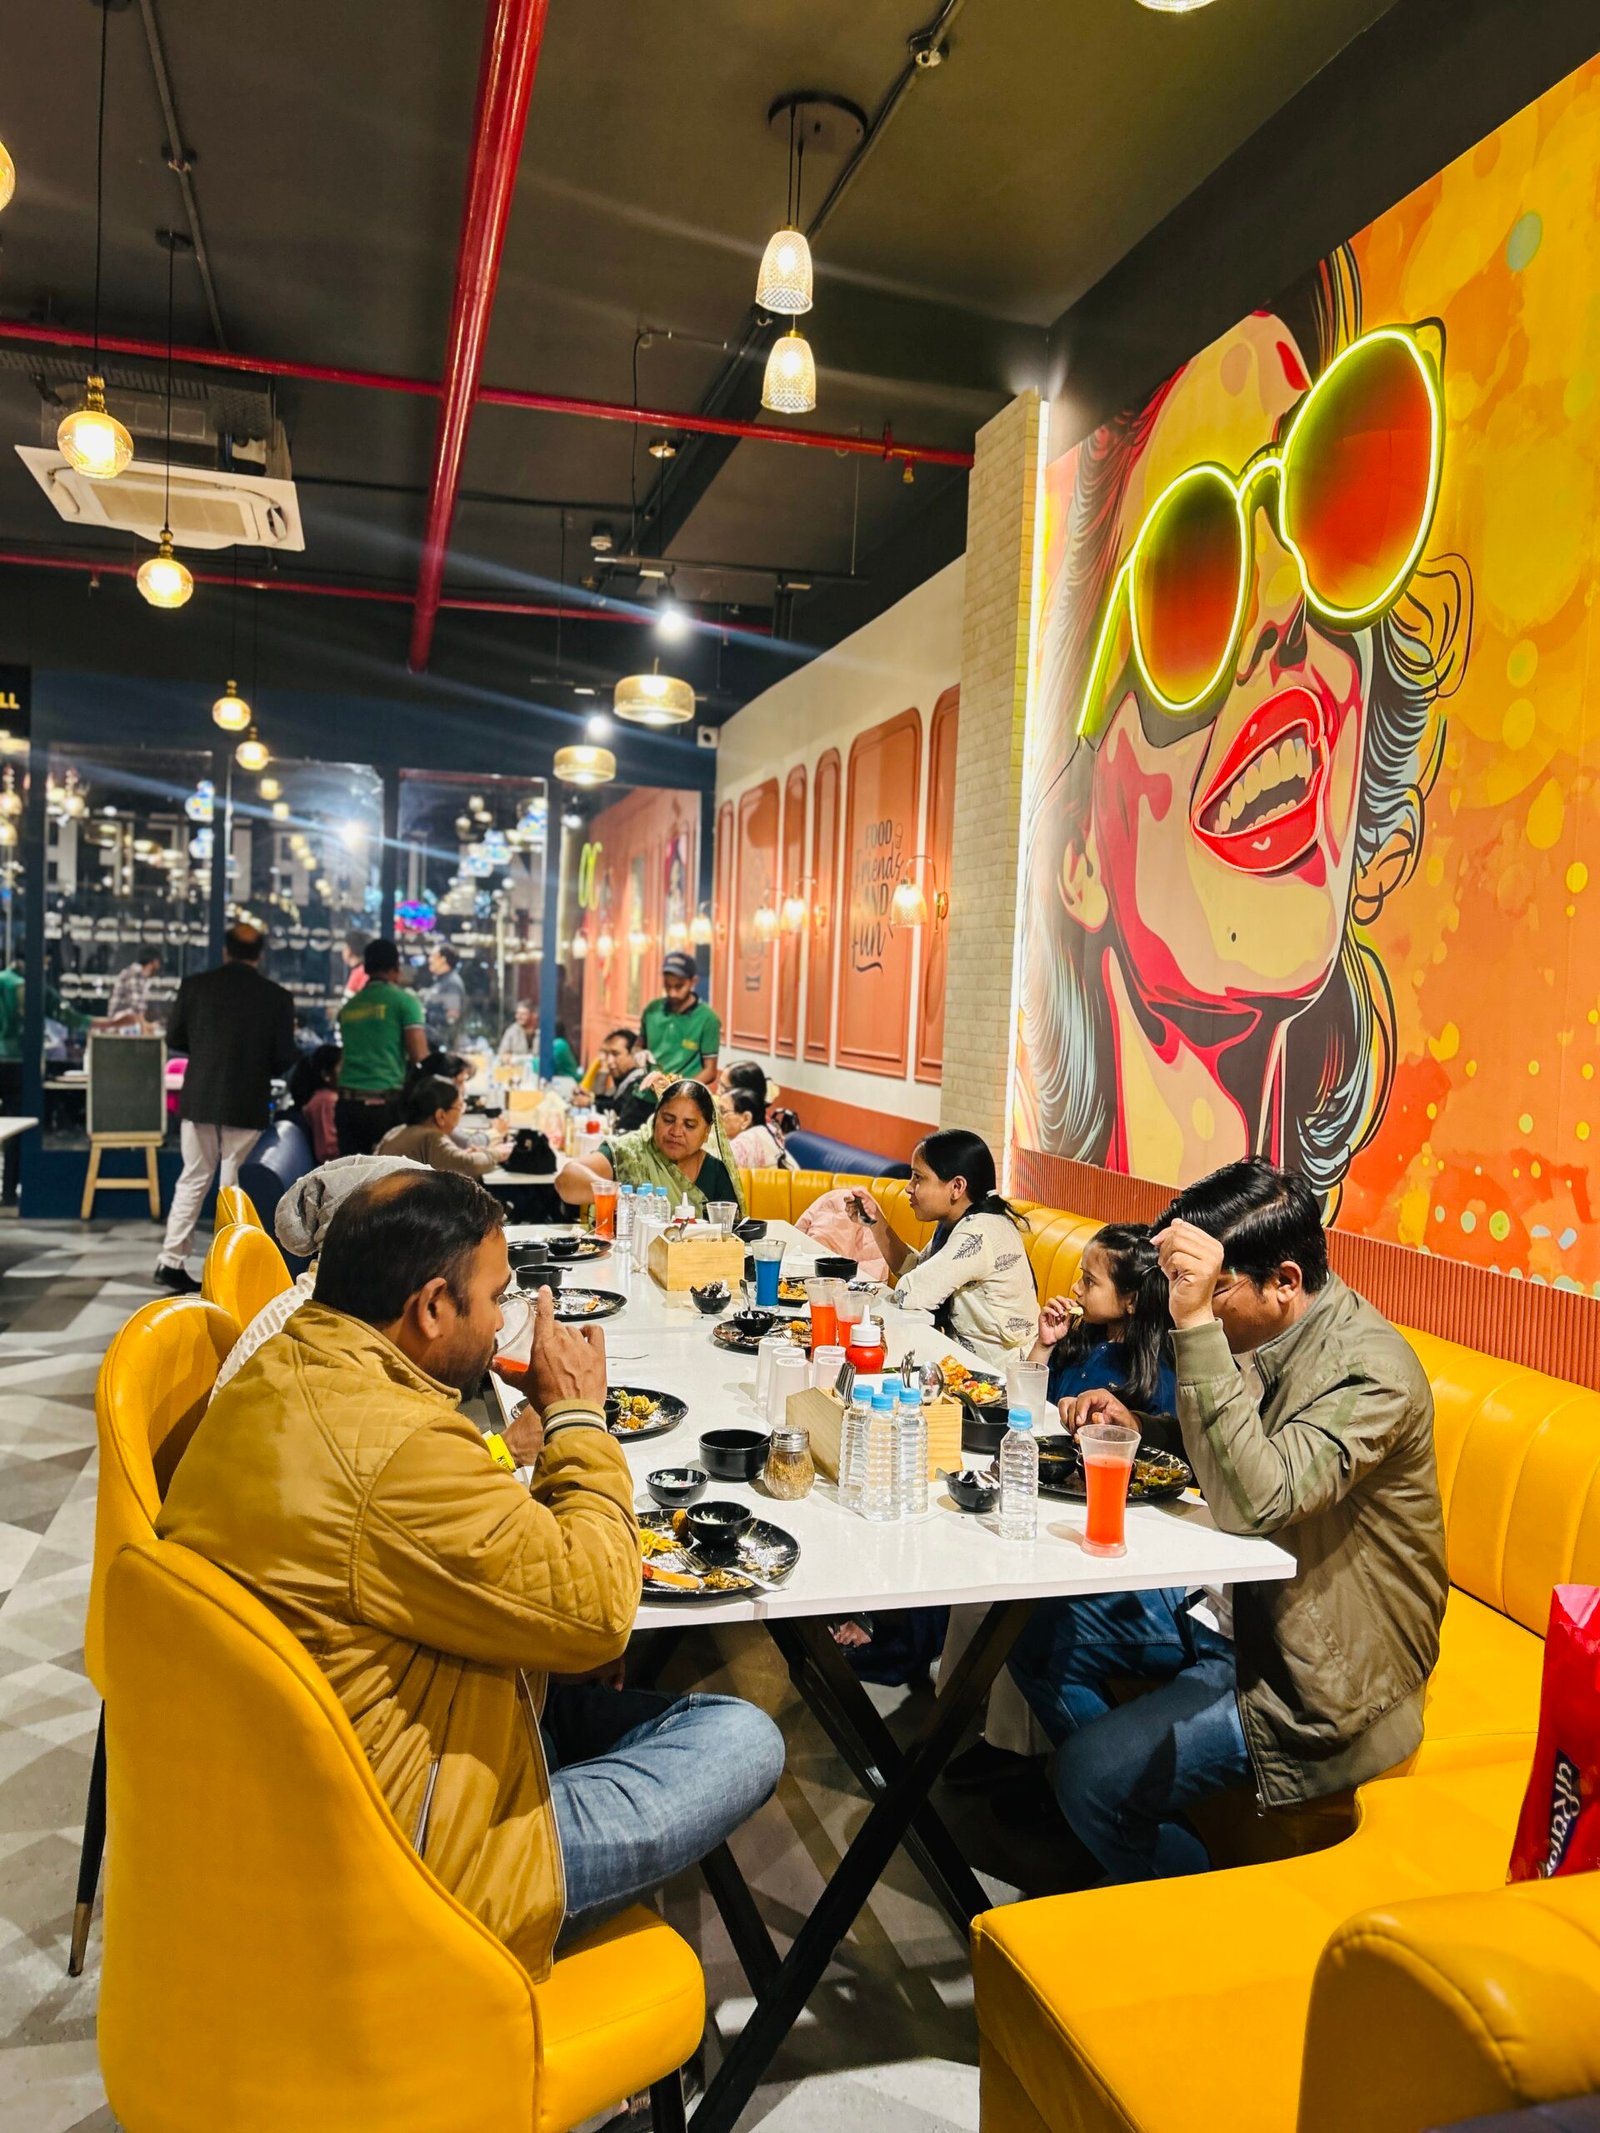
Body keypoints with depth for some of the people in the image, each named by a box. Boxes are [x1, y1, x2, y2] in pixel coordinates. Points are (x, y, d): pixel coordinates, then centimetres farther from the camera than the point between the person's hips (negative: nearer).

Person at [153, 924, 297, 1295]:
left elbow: (174, 1038, 5)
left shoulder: (195, 985, -2)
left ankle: (171, 1261, 14)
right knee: (235, 1186, 6)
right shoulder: (277, 996, -8)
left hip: (199, 1098, 2)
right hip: (247, 1103, -2)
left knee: (193, 1180, 14)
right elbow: (285, 1057, -6)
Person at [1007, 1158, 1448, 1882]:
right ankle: (1117, 1816, 23)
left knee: (1093, 1775, -17)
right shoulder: (1265, 1336, 1)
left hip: (1317, 1667, -9)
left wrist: (1197, 1322, -41)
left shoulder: (1370, 1370, -26)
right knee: (1040, 1635, 6)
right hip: (1236, 1602, 9)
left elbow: (1256, 1497, -38)